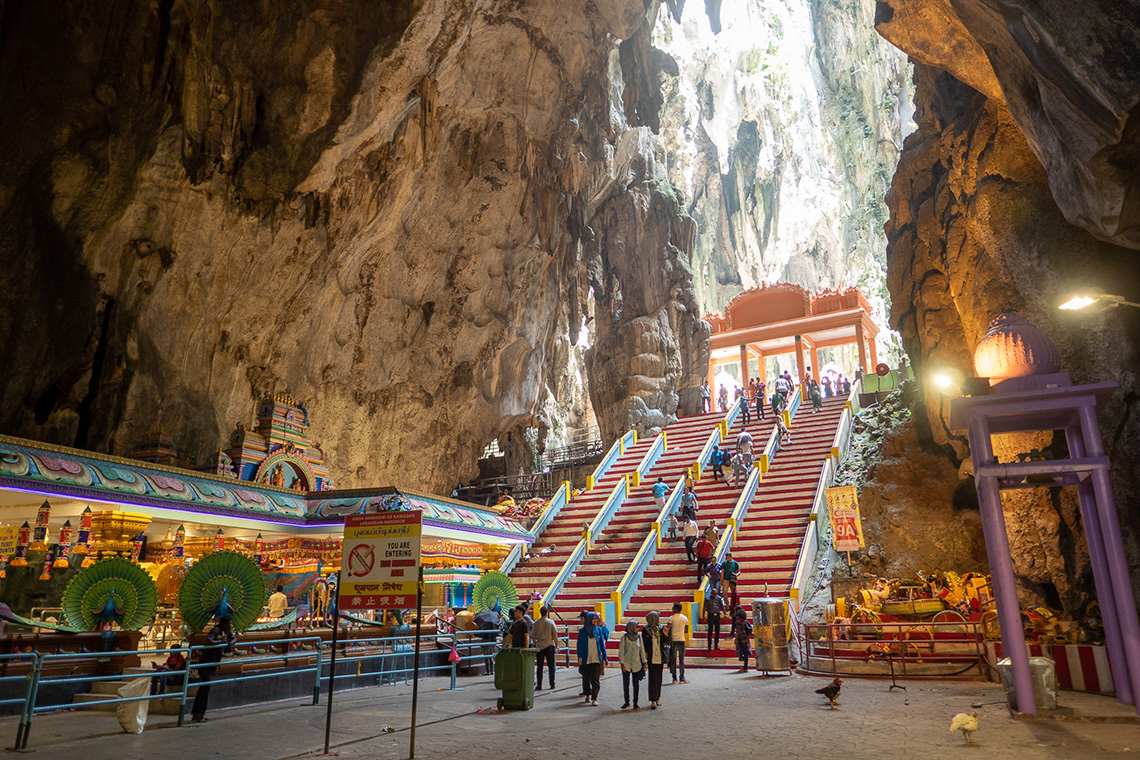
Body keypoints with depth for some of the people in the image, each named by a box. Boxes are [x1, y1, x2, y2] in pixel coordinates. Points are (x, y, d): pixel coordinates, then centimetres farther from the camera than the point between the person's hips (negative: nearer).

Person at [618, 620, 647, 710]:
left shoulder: (639, 637, 3)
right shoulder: (624, 638, -6)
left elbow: (642, 650, 10)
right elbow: (621, 652, -4)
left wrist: (644, 662, 7)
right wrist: (622, 664, -8)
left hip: (637, 664, 2)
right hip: (626, 664, -2)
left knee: (636, 684, 4)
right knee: (625, 684, 2)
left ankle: (635, 703, 14)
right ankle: (627, 702, 15)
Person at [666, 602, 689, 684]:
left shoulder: (671, 618, -5)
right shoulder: (685, 618, 4)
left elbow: (668, 630, -12)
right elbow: (686, 631, 9)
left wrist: (670, 641, -6)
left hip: (673, 640, -2)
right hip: (682, 640, 2)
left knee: (673, 659, 6)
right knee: (681, 660, 5)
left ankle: (674, 678, 7)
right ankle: (682, 678, 4)